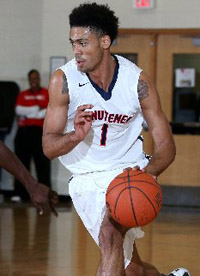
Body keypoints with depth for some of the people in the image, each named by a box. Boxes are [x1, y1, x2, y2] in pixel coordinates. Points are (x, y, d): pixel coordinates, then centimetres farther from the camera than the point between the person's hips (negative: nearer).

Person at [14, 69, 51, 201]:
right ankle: (20, 193, 3)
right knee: (22, 162, 1)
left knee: (43, 163, -5)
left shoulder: (47, 94, 10)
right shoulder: (22, 95, 17)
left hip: (40, 131, -2)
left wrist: (28, 112, -6)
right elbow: (19, 110, 2)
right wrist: (39, 110, -6)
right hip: (24, 131, 3)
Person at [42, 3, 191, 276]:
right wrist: (76, 136, -34)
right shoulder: (63, 80, -13)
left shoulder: (137, 81, -13)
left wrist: (145, 174, -30)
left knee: (110, 235, -29)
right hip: (87, 179, 2)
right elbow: (49, 147, -12)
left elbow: (166, 146, -9)